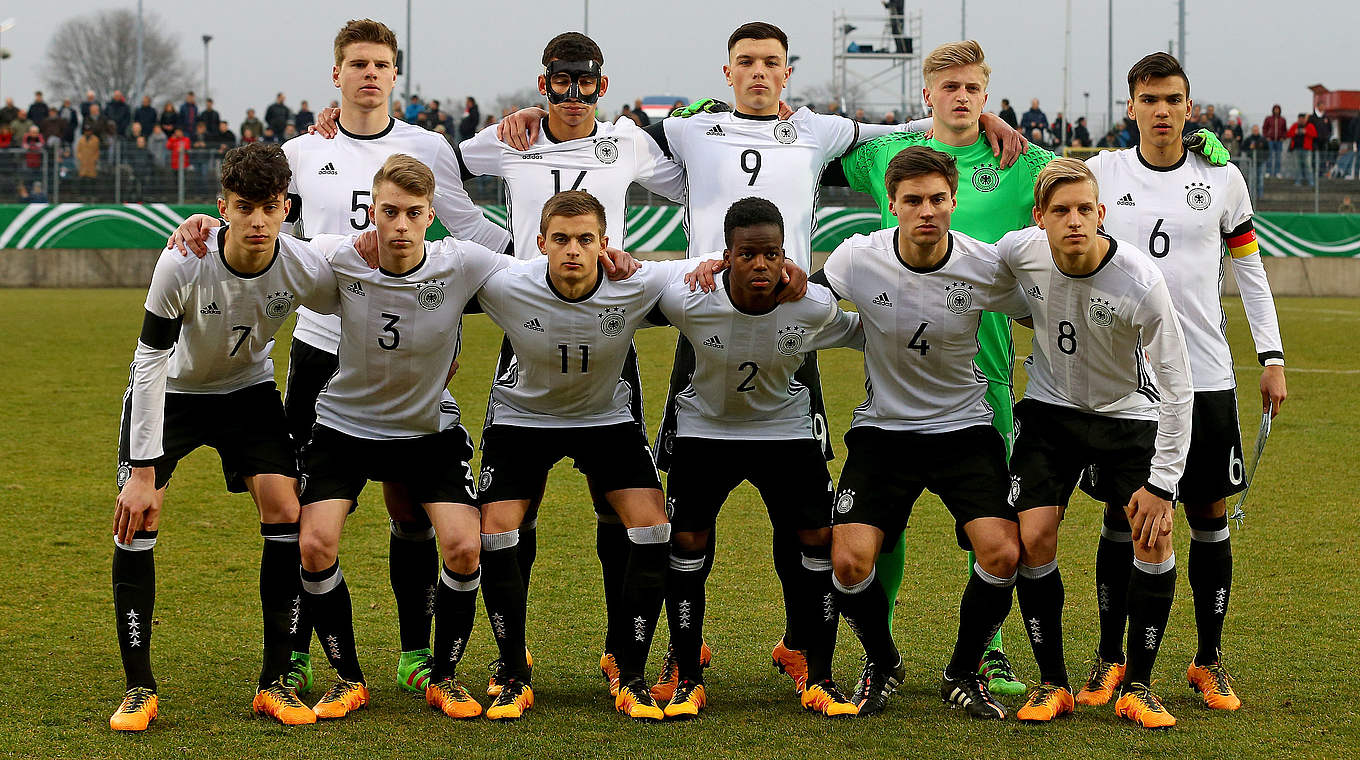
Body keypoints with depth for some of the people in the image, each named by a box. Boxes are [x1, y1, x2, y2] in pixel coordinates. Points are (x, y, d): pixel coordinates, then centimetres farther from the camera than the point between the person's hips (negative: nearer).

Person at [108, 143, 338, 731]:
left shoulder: (309, 272, -26)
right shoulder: (182, 265, -32)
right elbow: (150, 362, -24)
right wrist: (143, 471, -25)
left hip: (248, 390, 2)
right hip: (169, 390, -2)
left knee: (285, 511, -14)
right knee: (137, 519, -16)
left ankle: (275, 682, -2)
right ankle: (139, 688, -5)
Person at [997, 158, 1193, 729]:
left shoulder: (1141, 283, -28)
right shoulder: (1019, 252, -19)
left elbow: (1175, 387, -20)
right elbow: (985, 295, 9)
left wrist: (1161, 483, -21)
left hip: (1128, 413, -2)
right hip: (1050, 407, 2)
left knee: (1155, 534, -16)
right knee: (1034, 536, -12)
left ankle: (1137, 687, -1)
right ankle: (1052, 683, 3)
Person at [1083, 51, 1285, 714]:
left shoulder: (1222, 179, 4)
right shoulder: (1101, 174, 1)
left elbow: (1250, 269, 10)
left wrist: (1272, 357, 5)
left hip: (1207, 377, 1)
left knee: (1211, 517, 3)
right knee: (1121, 516, 4)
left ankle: (1208, 662, 15)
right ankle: (1110, 660, 15)